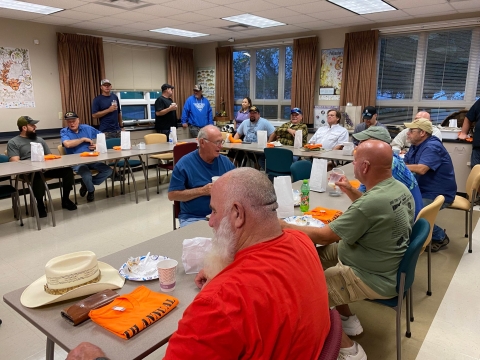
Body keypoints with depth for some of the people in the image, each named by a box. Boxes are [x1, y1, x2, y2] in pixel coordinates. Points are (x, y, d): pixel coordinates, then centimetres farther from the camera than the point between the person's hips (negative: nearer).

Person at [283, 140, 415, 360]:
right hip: (387, 265, 10)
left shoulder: (371, 203, -32)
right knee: (316, 255, 15)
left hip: (374, 279, -9)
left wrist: (286, 227, -12)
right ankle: (348, 320, 25)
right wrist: (350, 192, 14)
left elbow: (324, 236, -23)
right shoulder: (399, 188, -2)